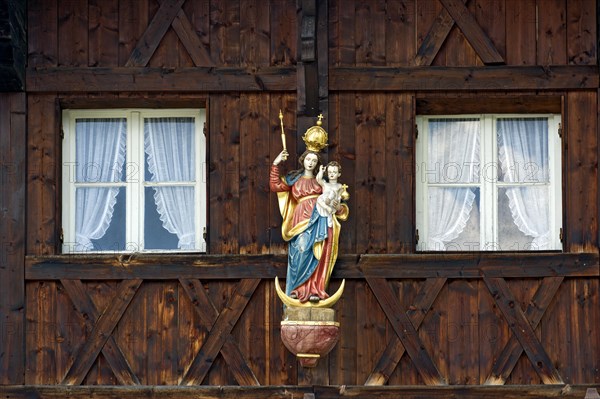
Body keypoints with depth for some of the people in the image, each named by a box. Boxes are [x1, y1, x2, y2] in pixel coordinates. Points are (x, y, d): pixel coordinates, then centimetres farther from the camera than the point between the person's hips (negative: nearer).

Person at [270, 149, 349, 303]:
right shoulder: (294, 179, 20)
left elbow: (329, 199, 23)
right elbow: (275, 186, 8)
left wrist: (337, 207, 0)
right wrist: (275, 164, 4)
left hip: (320, 220, 2)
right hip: (303, 218, -2)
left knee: (318, 255, -15)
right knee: (302, 251, -23)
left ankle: (315, 290, -16)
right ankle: (300, 289, -21)